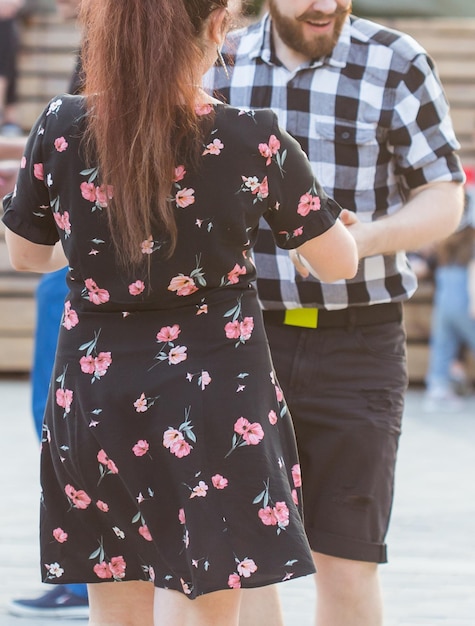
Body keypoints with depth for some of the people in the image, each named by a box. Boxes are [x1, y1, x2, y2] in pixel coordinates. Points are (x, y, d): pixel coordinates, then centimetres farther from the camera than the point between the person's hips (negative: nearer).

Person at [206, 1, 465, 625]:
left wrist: (370, 237, -24)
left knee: (345, 564, -1)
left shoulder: (397, 66, -6)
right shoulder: (222, 67, 3)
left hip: (356, 346, -2)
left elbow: (443, 201, -4)